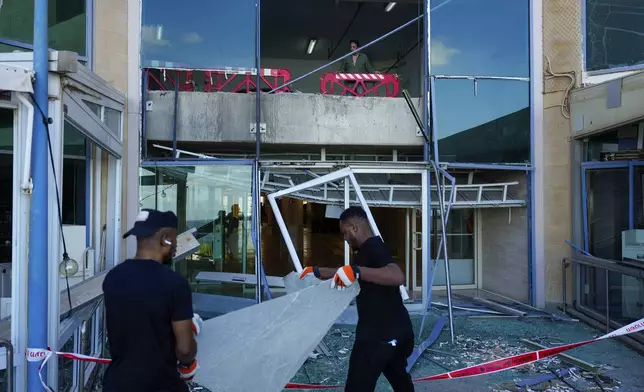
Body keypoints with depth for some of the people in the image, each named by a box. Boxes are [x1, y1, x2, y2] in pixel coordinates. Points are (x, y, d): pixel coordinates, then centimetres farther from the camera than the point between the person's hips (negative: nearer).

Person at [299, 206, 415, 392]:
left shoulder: (373, 248, -18)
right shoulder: (368, 250, 15)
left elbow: (398, 277, -35)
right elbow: (344, 273, 27)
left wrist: (356, 271, -41)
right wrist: (316, 272, 21)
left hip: (380, 333, -11)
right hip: (396, 330, 11)